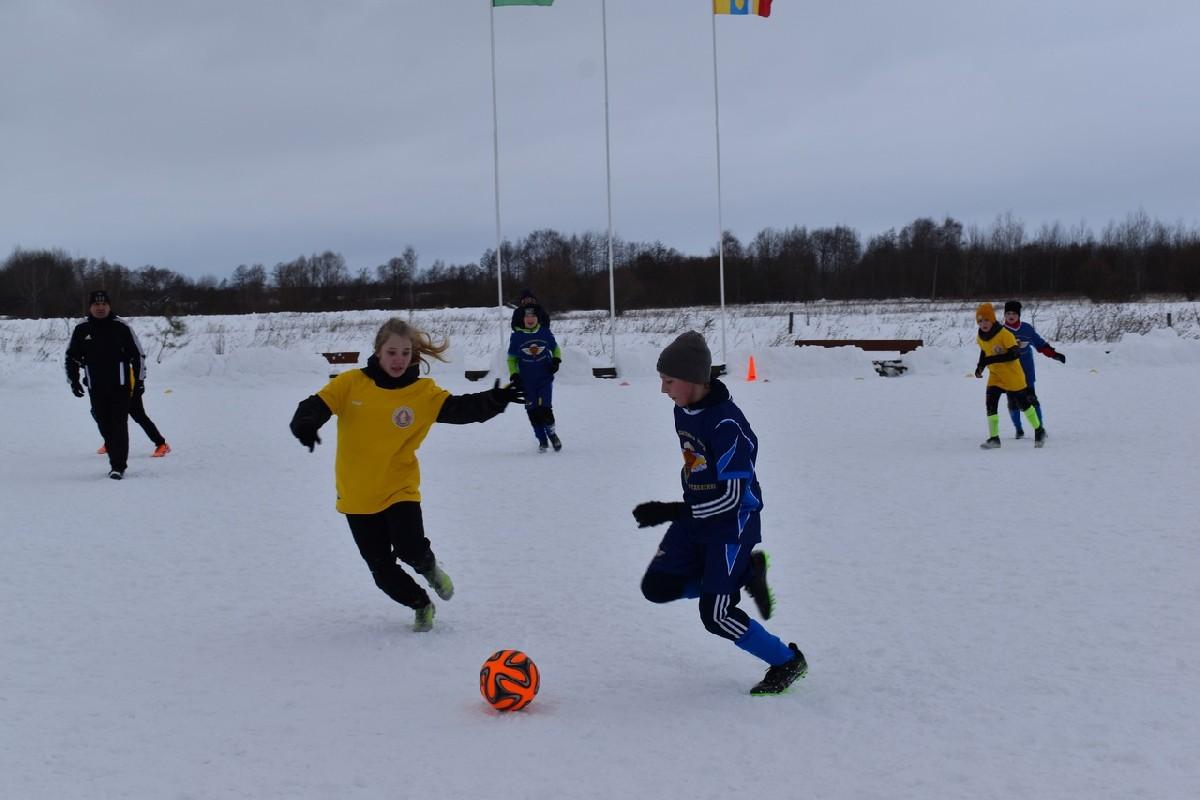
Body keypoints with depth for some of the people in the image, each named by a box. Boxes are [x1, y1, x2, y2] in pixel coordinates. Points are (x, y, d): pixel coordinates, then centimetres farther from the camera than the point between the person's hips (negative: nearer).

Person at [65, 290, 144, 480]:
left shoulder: (121, 327, -3)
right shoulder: (81, 330, 4)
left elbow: (137, 354, 3)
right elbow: (71, 356, 15)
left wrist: (139, 380, 2)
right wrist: (73, 380, 8)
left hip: (120, 386, -3)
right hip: (96, 389, 3)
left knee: (119, 424, -7)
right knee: (104, 425, 6)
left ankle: (118, 466, -7)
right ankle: (117, 461, 18)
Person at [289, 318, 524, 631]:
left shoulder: (424, 392, -6)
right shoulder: (351, 383, -7)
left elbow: (461, 409, -16)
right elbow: (315, 406, -8)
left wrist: (494, 401, -35)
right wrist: (305, 425, -32)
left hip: (400, 489, -1)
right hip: (357, 495, 1)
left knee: (411, 549, -22)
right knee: (382, 570, 6)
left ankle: (429, 566, 17)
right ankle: (421, 605, 34)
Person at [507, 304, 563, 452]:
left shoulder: (545, 333, -1)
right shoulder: (516, 337, -2)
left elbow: (555, 348, 16)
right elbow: (512, 359, 7)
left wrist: (556, 360, -2)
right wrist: (514, 375, -4)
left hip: (545, 379, -1)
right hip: (527, 382, 1)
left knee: (545, 408, -12)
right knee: (533, 412, 1)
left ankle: (552, 434, 14)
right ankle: (542, 441, 15)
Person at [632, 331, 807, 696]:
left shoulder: (726, 423, -26)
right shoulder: (683, 411, 1)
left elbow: (732, 495, -27)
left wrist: (673, 512, -29)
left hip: (732, 523, -9)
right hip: (695, 517, 9)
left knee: (716, 615, -9)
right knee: (656, 586, 4)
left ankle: (787, 662, 12)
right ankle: (745, 572, 16)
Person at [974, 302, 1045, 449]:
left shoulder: (1005, 334, -24)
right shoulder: (980, 338, -1)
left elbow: (1016, 353, -30)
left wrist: (992, 360, -35)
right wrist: (980, 366, 1)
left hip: (1012, 375, -5)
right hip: (995, 376, 5)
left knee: (1023, 404, 9)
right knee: (990, 404, -11)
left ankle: (1039, 432, 29)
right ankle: (994, 438, -4)